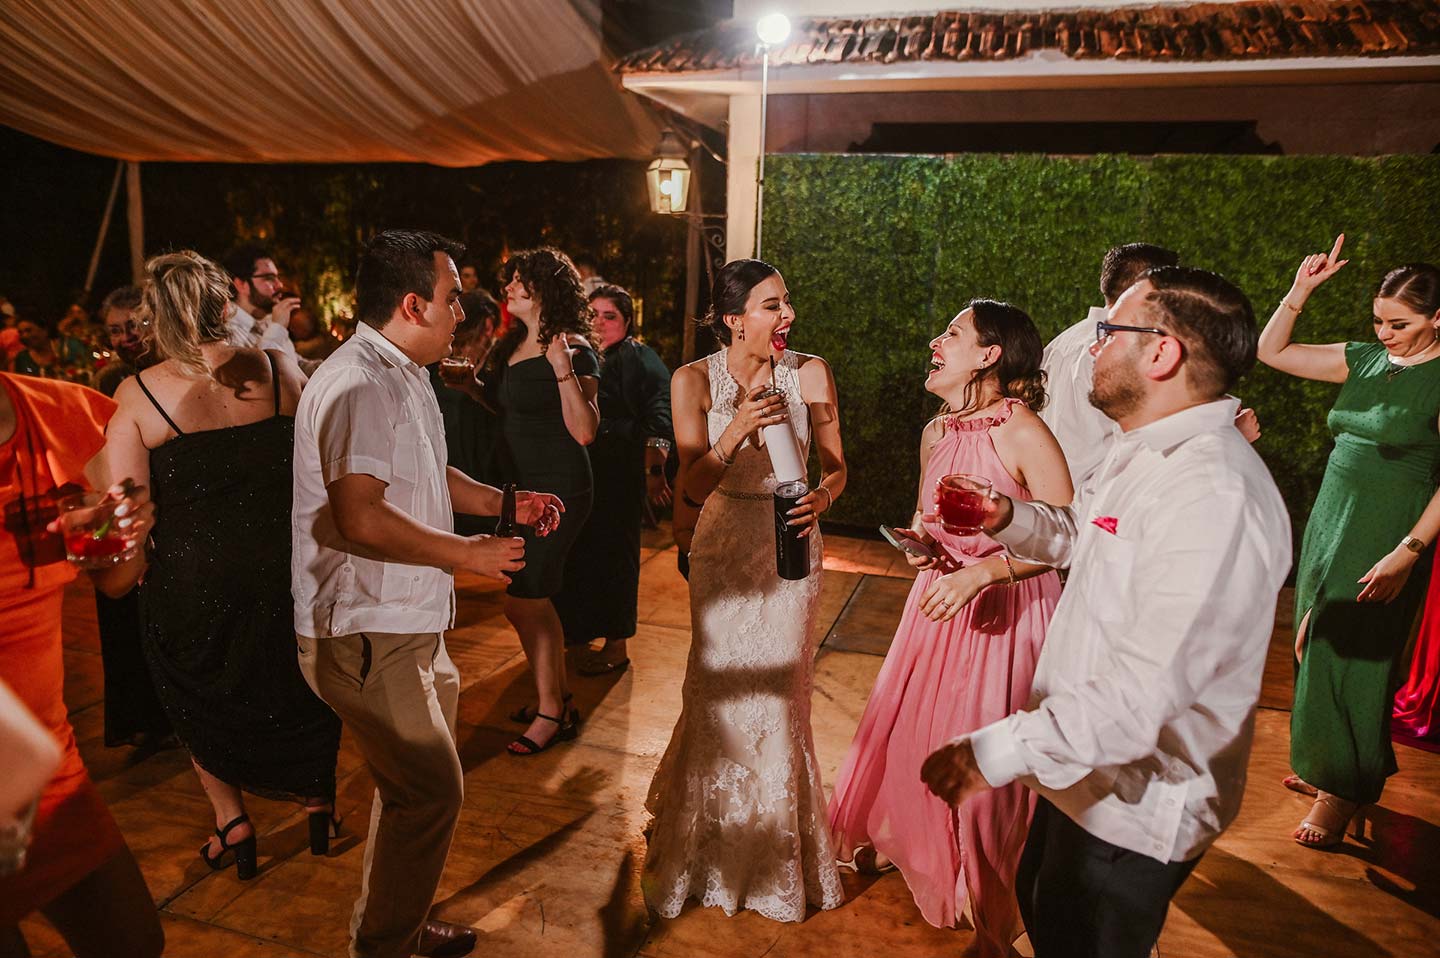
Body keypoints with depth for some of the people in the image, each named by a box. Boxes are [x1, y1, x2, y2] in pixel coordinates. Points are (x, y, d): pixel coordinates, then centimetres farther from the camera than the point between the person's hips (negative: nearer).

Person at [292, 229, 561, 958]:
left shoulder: (404, 377, 14)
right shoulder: (360, 385, -21)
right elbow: (360, 519, -30)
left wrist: (505, 503, 10)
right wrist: (469, 553, -20)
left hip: (404, 624, 11)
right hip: (367, 633, -11)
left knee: (418, 786, 21)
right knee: (432, 791, -2)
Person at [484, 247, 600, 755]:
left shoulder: (574, 350, -13)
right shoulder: (512, 346, 12)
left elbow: (585, 430, -22)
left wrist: (563, 368, -31)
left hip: (559, 489, -9)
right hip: (524, 485, 9)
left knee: (524, 601, -6)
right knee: (536, 599, 14)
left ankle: (551, 712, 9)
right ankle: (558, 698, 29)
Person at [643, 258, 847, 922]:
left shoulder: (810, 373, -7)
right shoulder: (694, 380, -9)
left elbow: (835, 467, 0)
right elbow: (691, 488, -15)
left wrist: (821, 499, -22)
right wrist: (737, 430, -29)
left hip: (791, 547, 1)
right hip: (723, 549, 0)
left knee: (779, 692, 7)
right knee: (721, 693, 6)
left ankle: (775, 856, 33)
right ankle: (714, 844, 33)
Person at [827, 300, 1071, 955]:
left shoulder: (1023, 433, -20)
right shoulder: (936, 432, 3)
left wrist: (979, 572, -28)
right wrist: (917, 541, -5)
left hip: (1009, 609, -6)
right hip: (942, 597, 7)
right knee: (910, 728, 18)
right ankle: (902, 841, 48)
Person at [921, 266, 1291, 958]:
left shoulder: (1213, 497, -32)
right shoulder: (1147, 453, 4)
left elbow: (1146, 691, -36)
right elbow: (1080, 534, 19)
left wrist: (1000, 752, -33)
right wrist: (1008, 517, 0)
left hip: (1135, 808, -9)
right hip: (1086, 772, 9)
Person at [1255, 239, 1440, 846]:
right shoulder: (1364, 359, 6)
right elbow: (1272, 352, 9)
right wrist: (1300, 291, -2)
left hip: (1386, 538, -6)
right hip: (1331, 522, 7)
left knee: (1351, 654, -1)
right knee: (1316, 648, 13)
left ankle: (1345, 789, 16)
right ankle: (1325, 766, 31)